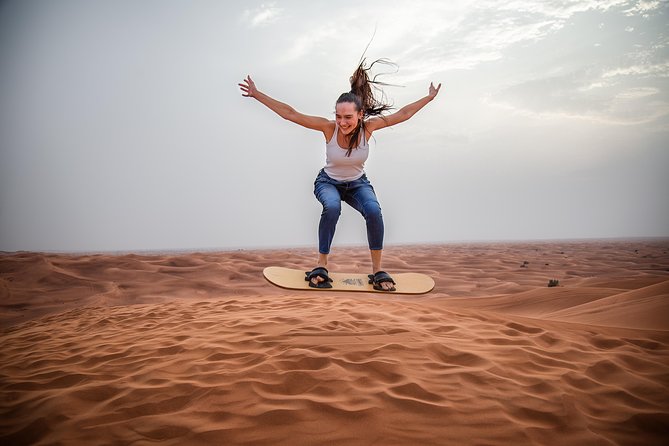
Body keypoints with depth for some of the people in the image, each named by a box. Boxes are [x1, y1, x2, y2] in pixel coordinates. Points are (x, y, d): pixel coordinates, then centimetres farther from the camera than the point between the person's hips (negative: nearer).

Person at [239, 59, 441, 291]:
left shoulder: (368, 126, -21)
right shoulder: (329, 127, -26)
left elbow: (403, 114, -9)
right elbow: (289, 113, -27)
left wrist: (429, 97, -5)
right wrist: (256, 94, -30)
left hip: (358, 183, 2)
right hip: (328, 182, -1)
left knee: (374, 211, -29)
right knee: (332, 207, -37)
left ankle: (377, 270, -14)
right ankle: (321, 267, -23)